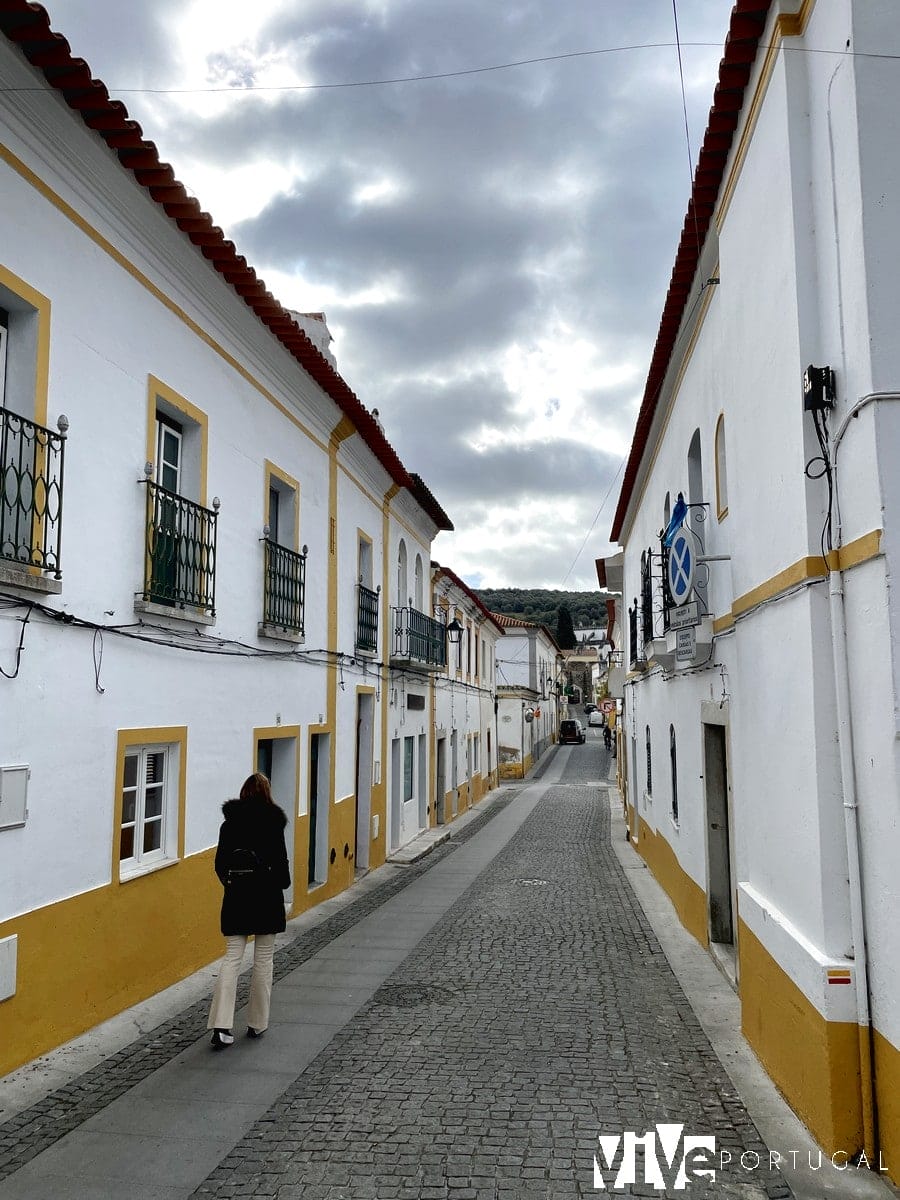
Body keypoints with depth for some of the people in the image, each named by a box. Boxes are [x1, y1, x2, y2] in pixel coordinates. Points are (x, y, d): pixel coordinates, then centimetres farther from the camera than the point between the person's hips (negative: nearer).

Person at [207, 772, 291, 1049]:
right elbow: (280, 859, -10)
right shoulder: (273, 821, -9)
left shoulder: (229, 823, 1)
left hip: (236, 895, 3)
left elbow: (220, 862, 4)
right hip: (266, 896, -3)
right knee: (263, 959, 9)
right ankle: (258, 1023, 17)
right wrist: (283, 883, 8)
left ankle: (221, 1025, -6)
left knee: (232, 957, 4)